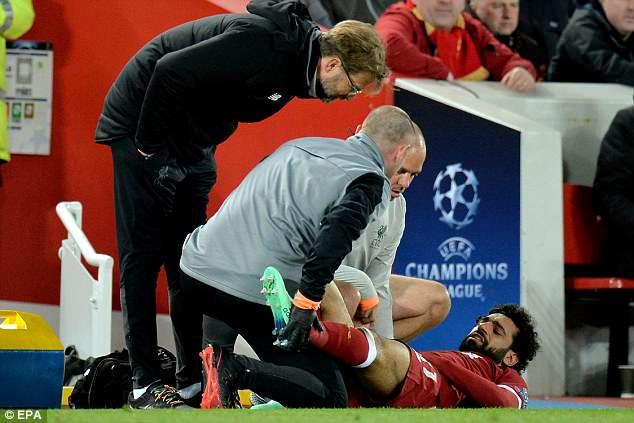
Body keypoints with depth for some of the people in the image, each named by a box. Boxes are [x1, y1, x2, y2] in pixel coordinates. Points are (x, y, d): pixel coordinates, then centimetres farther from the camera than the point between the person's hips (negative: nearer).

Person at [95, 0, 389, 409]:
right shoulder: (263, 45, -29)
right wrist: (148, 145, -23)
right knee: (143, 255, -6)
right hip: (144, 127, -10)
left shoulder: (295, 60, 2)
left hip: (192, 142, 10)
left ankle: (194, 375, 10)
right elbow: (171, 72, -32)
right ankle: (145, 382, -4)